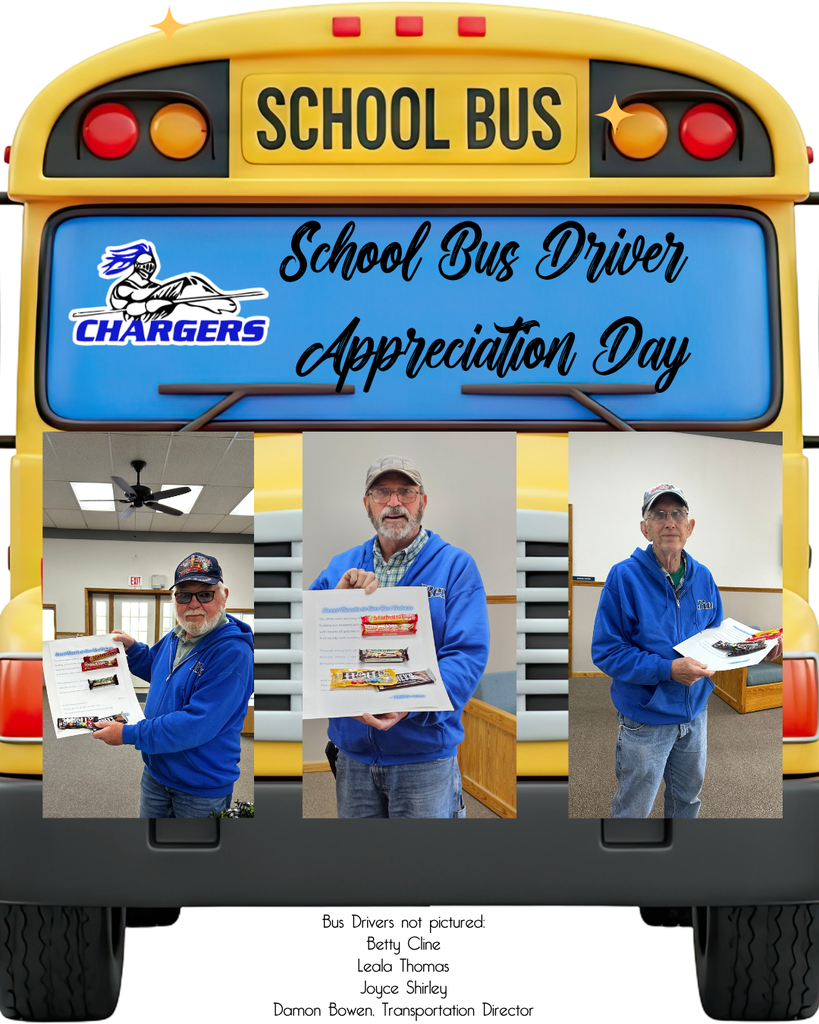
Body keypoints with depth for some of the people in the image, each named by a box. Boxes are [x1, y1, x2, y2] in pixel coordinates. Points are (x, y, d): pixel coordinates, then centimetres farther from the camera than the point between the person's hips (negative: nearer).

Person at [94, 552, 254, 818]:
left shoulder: (233, 653, -26)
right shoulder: (175, 638, 3)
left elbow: (196, 725, -31)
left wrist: (128, 734, -26)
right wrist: (132, 647, 8)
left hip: (202, 790, -7)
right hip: (156, 774, 8)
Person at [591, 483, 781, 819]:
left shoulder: (702, 577, 1)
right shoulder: (625, 576, -18)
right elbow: (605, 650, -20)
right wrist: (668, 669, -29)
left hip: (695, 712, 6)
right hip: (646, 719, -6)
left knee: (687, 797, 25)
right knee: (633, 810, 9)